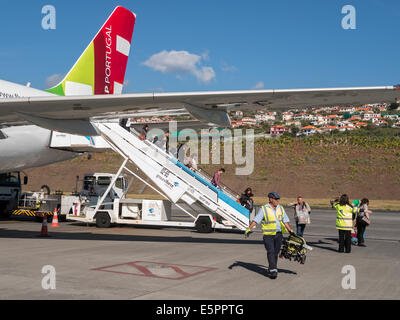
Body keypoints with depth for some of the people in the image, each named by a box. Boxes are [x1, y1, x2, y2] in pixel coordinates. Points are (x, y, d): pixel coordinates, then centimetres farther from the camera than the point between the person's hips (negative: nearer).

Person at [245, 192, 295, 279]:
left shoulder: (281, 208, 10)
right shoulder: (264, 209, -5)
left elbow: (285, 221, 17)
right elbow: (256, 220, -8)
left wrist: (291, 231, 14)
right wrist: (249, 229, -18)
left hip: (278, 234, 4)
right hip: (268, 235, -4)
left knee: (276, 252, 7)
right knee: (270, 252, -12)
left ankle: (271, 269, 19)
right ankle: (273, 270, -12)